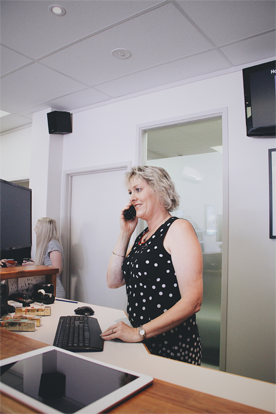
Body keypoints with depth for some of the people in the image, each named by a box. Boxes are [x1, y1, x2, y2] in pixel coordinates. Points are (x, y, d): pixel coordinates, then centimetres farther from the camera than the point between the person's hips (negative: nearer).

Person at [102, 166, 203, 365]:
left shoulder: (179, 228, -14)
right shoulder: (142, 236, 11)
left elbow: (192, 301, -21)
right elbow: (114, 281, 4)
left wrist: (140, 332, -24)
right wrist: (125, 234, -1)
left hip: (173, 347, -7)